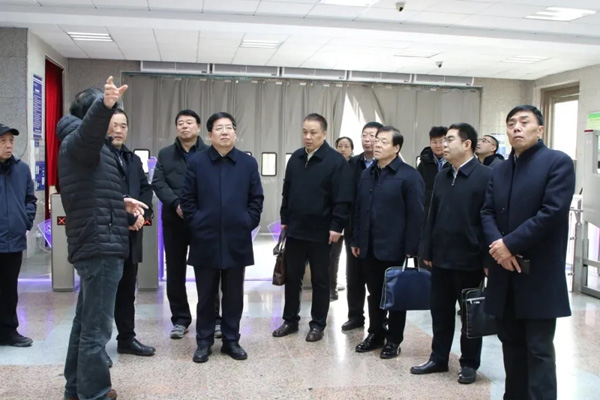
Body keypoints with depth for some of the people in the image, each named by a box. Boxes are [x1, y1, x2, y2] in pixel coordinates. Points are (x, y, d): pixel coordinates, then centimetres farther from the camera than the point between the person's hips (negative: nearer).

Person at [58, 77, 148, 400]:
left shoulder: (78, 145, 24)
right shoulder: (77, 139, -8)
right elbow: (91, 127, -35)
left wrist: (120, 203, 27)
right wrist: (105, 104, -53)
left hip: (93, 244, 11)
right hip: (100, 245, -11)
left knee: (86, 321, 18)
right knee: (96, 328, -5)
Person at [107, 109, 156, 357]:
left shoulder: (133, 159, 18)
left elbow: (146, 189, 13)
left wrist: (142, 214, -5)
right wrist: (130, 217, -15)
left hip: (131, 233, 7)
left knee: (127, 289, 15)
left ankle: (127, 338, 26)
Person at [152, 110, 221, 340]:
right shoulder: (165, 155, 12)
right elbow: (158, 183, 1)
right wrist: (176, 204, -15)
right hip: (174, 220, 3)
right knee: (175, 271, 7)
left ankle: (213, 318, 13)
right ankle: (180, 319, 18)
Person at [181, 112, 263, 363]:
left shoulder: (248, 163, 6)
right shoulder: (196, 162, 3)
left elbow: (256, 198, 7)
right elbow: (187, 199, 2)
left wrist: (249, 223, -2)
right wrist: (195, 224, -4)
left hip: (237, 240, 1)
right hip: (205, 240, -1)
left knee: (234, 295, 9)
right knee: (206, 295, 8)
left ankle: (231, 340, 21)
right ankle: (204, 341, 20)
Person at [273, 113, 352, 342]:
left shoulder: (336, 160, -10)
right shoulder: (295, 158, 8)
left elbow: (342, 199, -13)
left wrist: (336, 226, -16)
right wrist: (284, 219, 12)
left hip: (321, 232, -5)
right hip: (295, 229, 5)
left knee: (320, 280, 8)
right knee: (291, 277, 12)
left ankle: (318, 324, 20)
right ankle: (290, 320, 26)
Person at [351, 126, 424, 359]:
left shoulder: (409, 176, -9)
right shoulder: (367, 174, 12)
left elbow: (416, 215, -12)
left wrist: (411, 249, -14)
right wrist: (356, 240, 12)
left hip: (394, 248, -6)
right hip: (369, 246, 6)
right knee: (374, 293, 15)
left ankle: (393, 340, 20)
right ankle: (375, 334, 29)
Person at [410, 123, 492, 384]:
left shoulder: (485, 176, -10)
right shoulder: (441, 177, 11)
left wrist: (488, 259, -14)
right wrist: (427, 251, 11)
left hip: (469, 259, -6)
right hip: (441, 258, 6)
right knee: (440, 311, 13)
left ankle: (469, 363, 23)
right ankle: (439, 358, 26)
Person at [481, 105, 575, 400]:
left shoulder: (558, 162, -6)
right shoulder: (499, 170, 14)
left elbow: (552, 212, -16)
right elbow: (487, 212, 7)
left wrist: (510, 244, -16)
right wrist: (497, 246, -12)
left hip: (539, 273, -6)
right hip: (505, 271, 6)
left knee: (539, 349, -1)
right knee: (511, 343, 14)